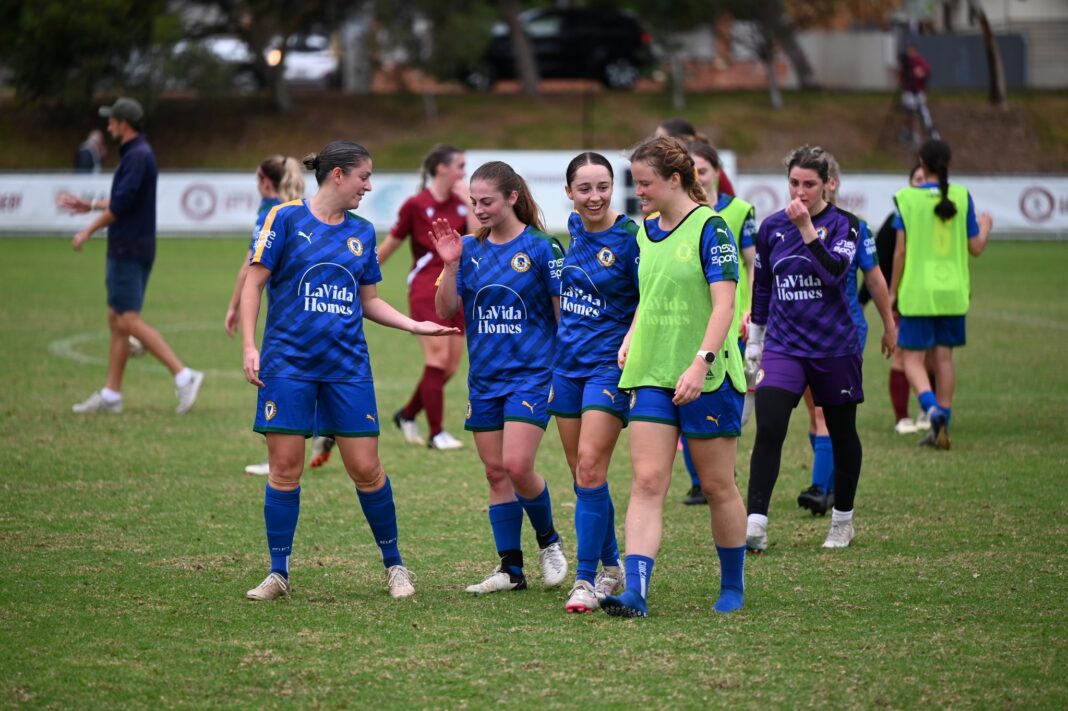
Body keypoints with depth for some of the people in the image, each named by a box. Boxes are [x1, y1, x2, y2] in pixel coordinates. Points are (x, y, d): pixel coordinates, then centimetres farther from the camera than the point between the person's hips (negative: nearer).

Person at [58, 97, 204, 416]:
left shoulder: (137, 156, -16)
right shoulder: (137, 154, 16)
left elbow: (121, 204, -20)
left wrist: (88, 231, -11)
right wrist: (90, 205, 32)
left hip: (129, 250, -10)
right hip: (128, 249, 10)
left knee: (128, 321, -13)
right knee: (117, 321, 11)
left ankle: (184, 376, -18)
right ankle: (110, 395, 14)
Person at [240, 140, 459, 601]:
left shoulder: (361, 233, 11)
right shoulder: (286, 218, -3)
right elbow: (254, 284, -2)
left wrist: (414, 325, 4)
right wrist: (249, 347, -10)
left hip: (348, 367, 3)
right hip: (288, 362, -3)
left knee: (365, 468, 0)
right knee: (284, 467, -2)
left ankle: (394, 564, 15)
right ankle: (278, 573, 9)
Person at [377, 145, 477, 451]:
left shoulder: (462, 203, 8)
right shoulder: (416, 205, -6)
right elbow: (390, 244, 2)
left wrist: (469, 202, -8)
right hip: (426, 290, -6)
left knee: (449, 367, 4)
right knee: (438, 359, -14)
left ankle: (407, 415, 25)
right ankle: (436, 433, -8)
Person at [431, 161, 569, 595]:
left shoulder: (540, 247, -8)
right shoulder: (470, 248, 6)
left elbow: (564, 311, -4)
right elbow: (445, 310, 4)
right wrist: (450, 264, -9)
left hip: (531, 374, -5)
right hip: (484, 377, 5)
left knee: (517, 466, -15)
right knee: (496, 472, 5)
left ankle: (548, 540, 10)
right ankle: (510, 569, 11)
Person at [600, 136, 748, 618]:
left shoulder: (709, 228, -11)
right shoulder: (646, 230, 10)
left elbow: (724, 304, -17)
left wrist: (700, 364, -26)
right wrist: (631, 338, 10)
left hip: (708, 378, -6)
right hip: (651, 375, 6)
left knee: (717, 487, 6)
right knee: (647, 482, -6)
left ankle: (733, 588, 21)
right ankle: (635, 591, -13)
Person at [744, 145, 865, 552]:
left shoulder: (844, 224, -5)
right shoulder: (772, 228, 5)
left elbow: (834, 271, -23)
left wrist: (807, 228, -28)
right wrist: (754, 340, 19)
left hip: (834, 348, -1)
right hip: (783, 346, 1)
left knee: (842, 435, 11)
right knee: (768, 430, -16)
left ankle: (842, 521, 30)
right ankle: (755, 525, -19)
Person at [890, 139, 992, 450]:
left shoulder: (907, 198, -7)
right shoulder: (962, 196, 0)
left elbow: (901, 250, -6)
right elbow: (976, 248, 4)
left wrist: (893, 291, 4)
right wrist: (986, 227, 25)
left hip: (917, 292, -3)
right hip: (953, 291, 3)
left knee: (913, 357, 3)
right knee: (944, 357, 11)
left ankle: (932, 408, -23)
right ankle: (941, 429, 12)